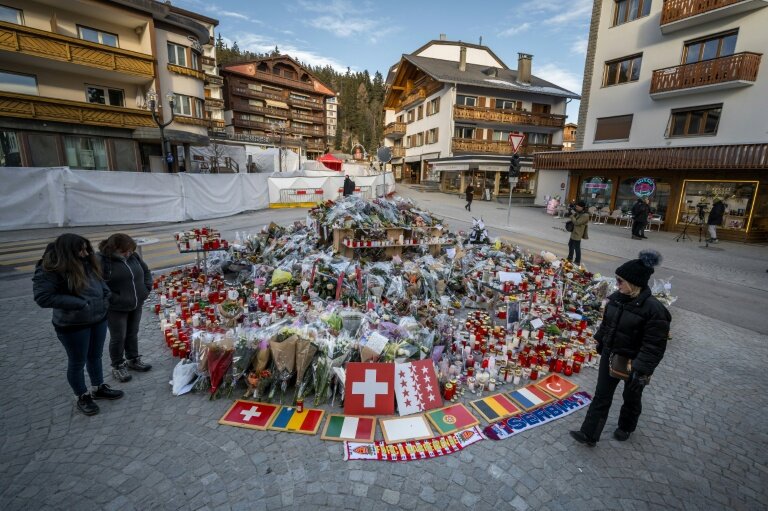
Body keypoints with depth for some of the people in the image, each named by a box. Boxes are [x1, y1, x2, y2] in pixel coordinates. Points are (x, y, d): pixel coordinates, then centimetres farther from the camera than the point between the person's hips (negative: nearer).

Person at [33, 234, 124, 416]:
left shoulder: (87, 263, 0)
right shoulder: (50, 270, -19)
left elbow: (99, 280, 15)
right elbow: (43, 297, -23)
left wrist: (106, 295, -3)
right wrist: (79, 303, -25)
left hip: (99, 319, 6)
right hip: (73, 325, -6)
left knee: (95, 356, 21)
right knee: (77, 363, 12)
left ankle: (98, 388, 39)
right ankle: (83, 397, 31)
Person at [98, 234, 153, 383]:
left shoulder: (133, 256, 1)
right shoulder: (101, 261, -18)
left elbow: (146, 271, 14)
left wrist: (147, 288, 2)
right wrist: (114, 299, -22)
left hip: (136, 305, 6)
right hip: (116, 309, -5)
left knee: (133, 334, 19)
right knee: (118, 338, 8)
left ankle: (133, 360, 37)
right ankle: (118, 366, 27)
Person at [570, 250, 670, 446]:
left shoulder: (654, 309, -26)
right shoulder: (617, 297, -7)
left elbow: (653, 346, -23)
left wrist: (641, 370, -23)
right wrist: (600, 341, 16)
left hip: (633, 362, -5)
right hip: (610, 355, 5)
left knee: (631, 397, 22)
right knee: (601, 396, 10)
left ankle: (626, 428, 47)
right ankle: (589, 434, 17)